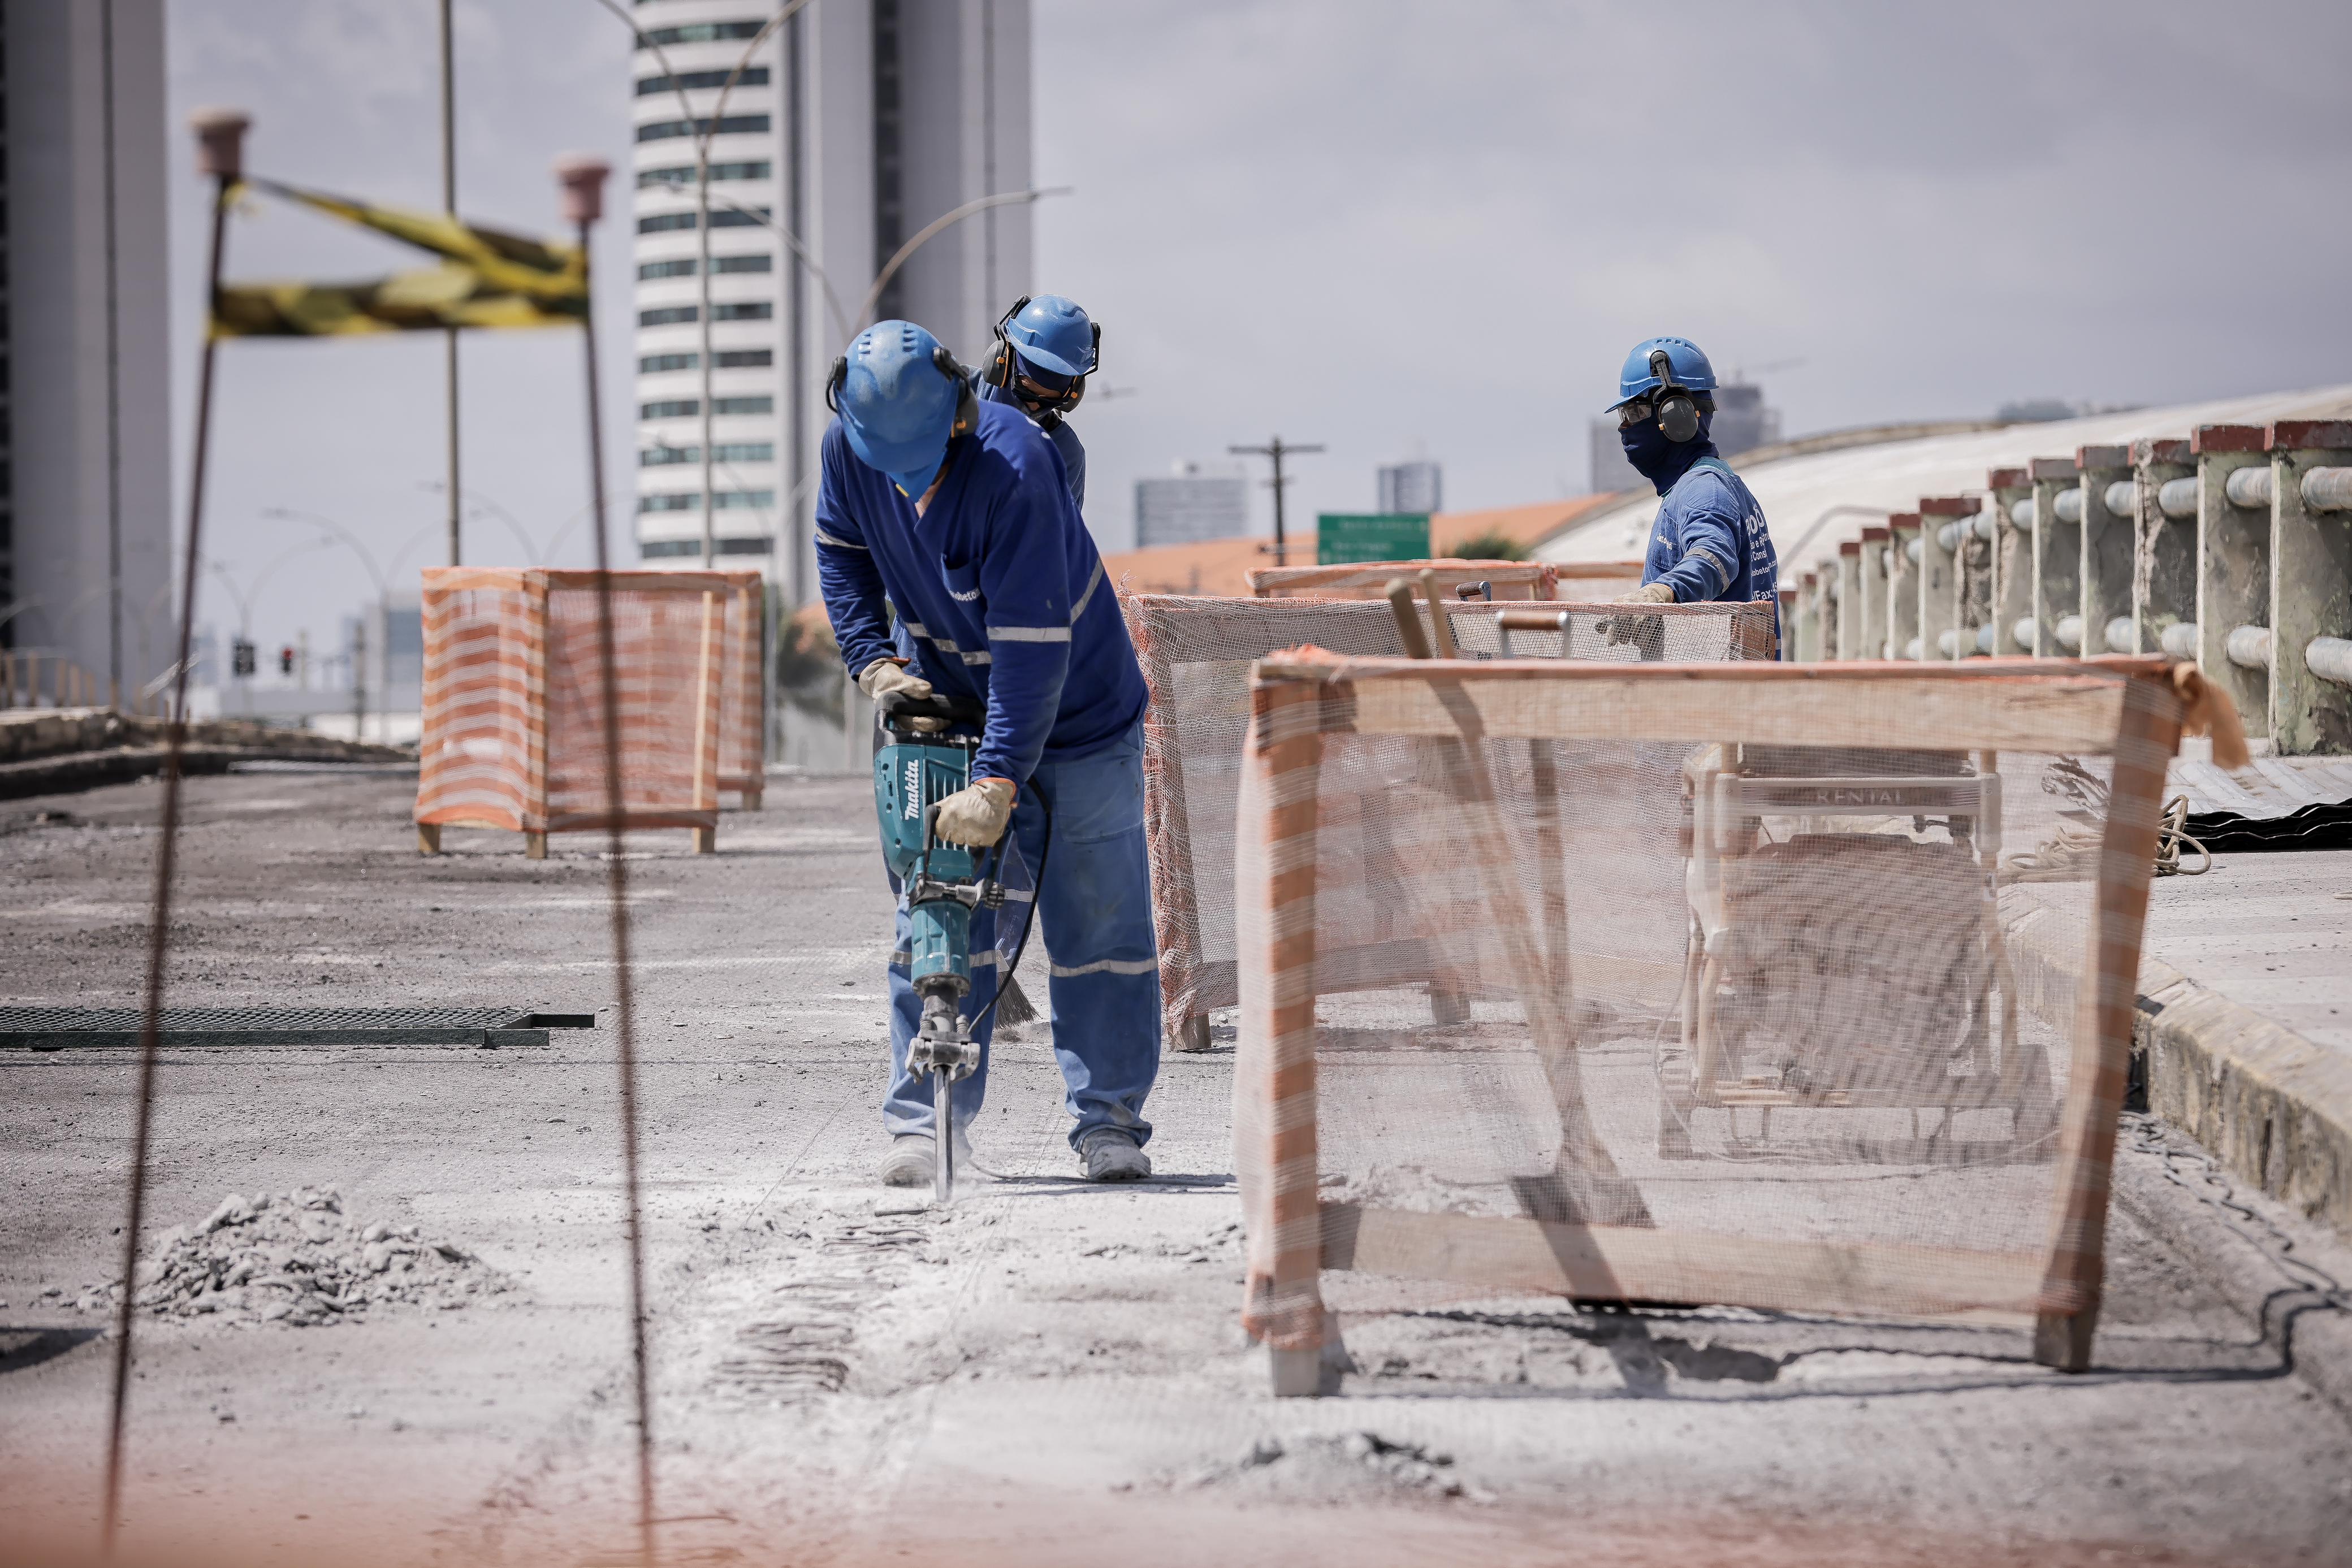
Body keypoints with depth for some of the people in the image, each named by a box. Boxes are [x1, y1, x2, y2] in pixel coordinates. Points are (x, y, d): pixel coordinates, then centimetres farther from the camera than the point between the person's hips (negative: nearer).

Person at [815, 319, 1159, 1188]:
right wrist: (875, 663, -6)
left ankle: (1110, 1119, 10)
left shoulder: (1014, 465, -32)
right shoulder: (848, 449, -14)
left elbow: (1033, 643, -35)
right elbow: (843, 555, 8)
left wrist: (998, 782, -39)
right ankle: (921, 1121, 2)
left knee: (1099, 920, 0)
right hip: (950, 712, 4)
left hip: (1077, 716, -4)